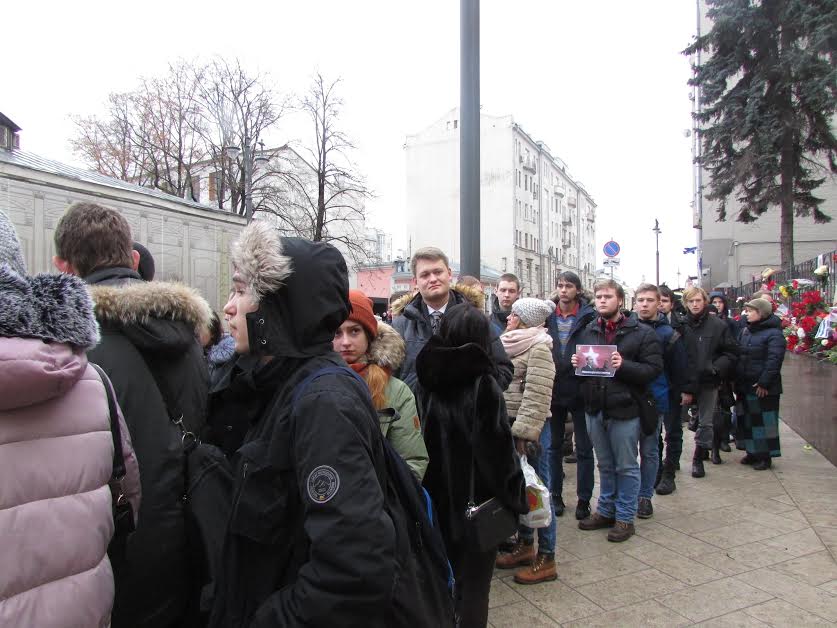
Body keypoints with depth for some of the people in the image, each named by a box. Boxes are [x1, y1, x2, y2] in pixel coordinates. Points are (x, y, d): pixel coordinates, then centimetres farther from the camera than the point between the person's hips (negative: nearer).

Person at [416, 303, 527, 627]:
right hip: (477, 497, -4)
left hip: (437, 495, 5)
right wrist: (516, 496, -4)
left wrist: (431, 485, 11)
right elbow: (500, 448, -16)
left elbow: (422, 438, 2)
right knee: (474, 579, 10)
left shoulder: (428, 382, -3)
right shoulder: (484, 385, -16)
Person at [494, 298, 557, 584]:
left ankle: (546, 558, 12)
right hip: (508, 423, 9)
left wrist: (525, 432, -23)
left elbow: (536, 396, -20)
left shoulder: (538, 348, -14)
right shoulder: (513, 344, 12)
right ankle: (524, 544, 32)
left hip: (529, 428, -9)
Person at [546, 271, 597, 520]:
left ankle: (584, 500, 21)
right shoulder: (547, 315, 3)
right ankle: (555, 495, 28)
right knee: (554, 446, 14)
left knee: (584, 448, 8)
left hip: (579, 390, -2)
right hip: (553, 389, 3)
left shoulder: (589, 316, -6)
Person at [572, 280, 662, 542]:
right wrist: (577, 363, -3)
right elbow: (579, 362, 20)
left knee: (626, 468, 7)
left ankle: (625, 517, 21)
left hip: (624, 410, -5)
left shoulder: (642, 333, -6)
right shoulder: (588, 331, 9)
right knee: (605, 465, 19)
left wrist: (624, 365, -25)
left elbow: (653, 369, -13)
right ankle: (605, 511, 33)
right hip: (595, 409, 5)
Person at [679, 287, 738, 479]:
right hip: (684, 382, 0)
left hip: (708, 383, 1)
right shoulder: (681, 325, -5)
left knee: (706, 423, 10)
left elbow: (731, 353, 1)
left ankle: (698, 460, 25)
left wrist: (716, 368, -15)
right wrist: (683, 386, -10)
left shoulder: (719, 325, -3)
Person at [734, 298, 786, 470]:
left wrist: (764, 382, -21)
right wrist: (736, 381, 11)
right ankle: (752, 452, 26)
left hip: (763, 388, -8)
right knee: (746, 420, 13)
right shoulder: (745, 331, 12)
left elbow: (774, 360, -19)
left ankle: (765, 456, 12)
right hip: (744, 386, 8)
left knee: (764, 421, 1)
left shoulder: (773, 334, -12)